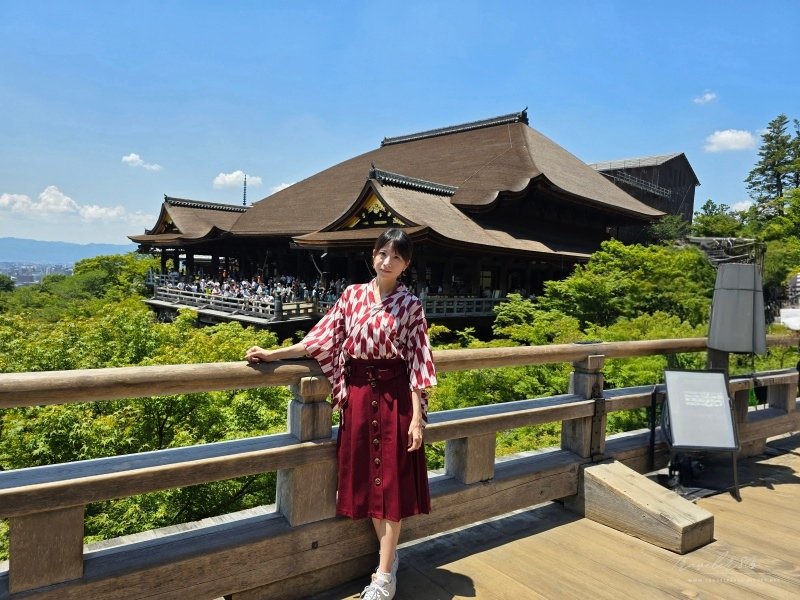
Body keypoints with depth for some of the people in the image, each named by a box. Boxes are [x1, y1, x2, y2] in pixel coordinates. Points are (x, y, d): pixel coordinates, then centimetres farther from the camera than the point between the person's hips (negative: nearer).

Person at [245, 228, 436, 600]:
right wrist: (272, 354, -2)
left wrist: (417, 417, -10)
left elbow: (417, 363, -6)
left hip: (394, 396, -3)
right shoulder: (352, 295, 4)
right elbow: (321, 340, 4)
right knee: (365, 478, 10)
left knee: (391, 479, 4)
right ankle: (389, 555, 30)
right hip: (357, 395, 3)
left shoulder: (410, 305, -4)